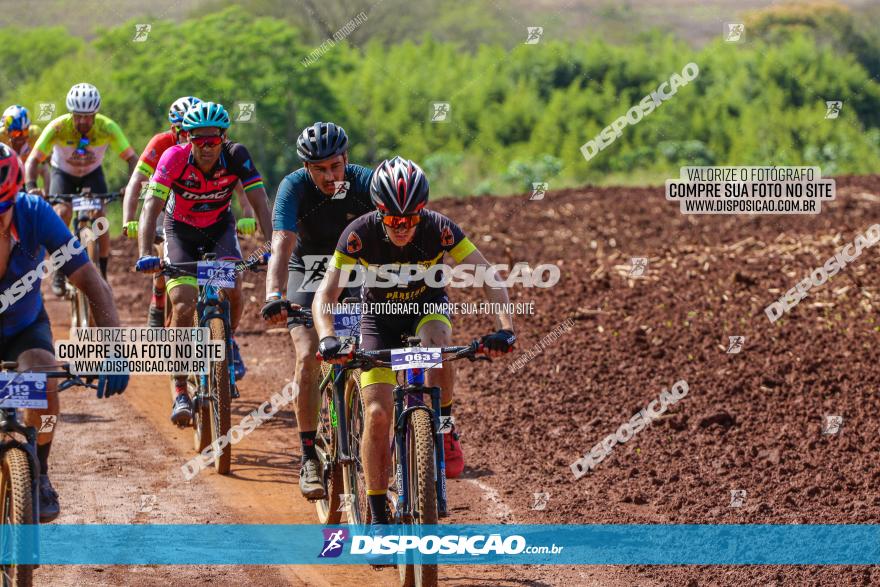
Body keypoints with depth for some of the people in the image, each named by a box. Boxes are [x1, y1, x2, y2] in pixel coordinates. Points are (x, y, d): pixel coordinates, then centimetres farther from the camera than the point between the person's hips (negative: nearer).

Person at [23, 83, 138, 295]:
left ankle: (102, 275, 0)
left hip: (92, 173, 1)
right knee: (62, 213, -25)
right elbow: (33, 159, -32)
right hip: (63, 173, -1)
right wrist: (30, 187, -50)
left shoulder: (107, 128, -30)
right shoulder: (58, 127, -32)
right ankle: (59, 272, -10)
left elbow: (131, 157, -29)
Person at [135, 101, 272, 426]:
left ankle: (228, 343, 10)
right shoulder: (174, 158, -28)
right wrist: (145, 253, -48)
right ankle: (180, 390, -6)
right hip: (182, 230, -1)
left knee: (232, 290, -23)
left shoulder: (236, 156, -25)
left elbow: (260, 203, -29)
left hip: (220, 227, 1)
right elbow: (152, 205, -34)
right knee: (183, 307, -17)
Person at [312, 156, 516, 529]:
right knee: (377, 413, -13)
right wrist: (327, 338, -47)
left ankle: (445, 431, -15)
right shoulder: (360, 234, -28)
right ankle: (378, 517, -1)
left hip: (427, 306, 0)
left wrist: (505, 329, -44)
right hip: (380, 316, 0)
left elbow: (489, 278, -28)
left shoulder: (439, 229, -28)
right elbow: (325, 294, -29)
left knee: (438, 340, -38)